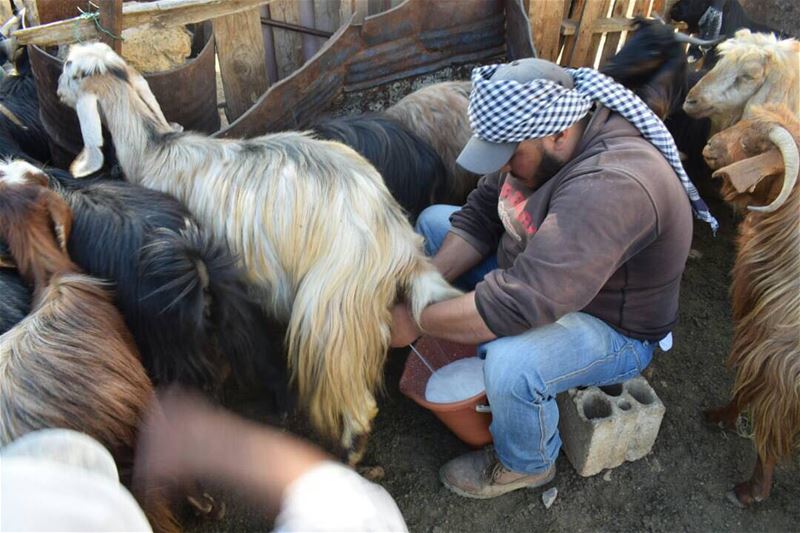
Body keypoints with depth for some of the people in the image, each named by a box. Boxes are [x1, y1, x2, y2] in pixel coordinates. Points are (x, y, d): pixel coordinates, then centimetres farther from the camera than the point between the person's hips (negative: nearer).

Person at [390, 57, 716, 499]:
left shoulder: (612, 185, -38)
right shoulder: (540, 134, -11)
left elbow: (522, 303, -44)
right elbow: (481, 213, -5)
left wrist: (416, 321, -33)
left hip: (611, 329, -8)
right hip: (535, 272, 8)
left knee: (511, 363, -39)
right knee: (434, 221, 7)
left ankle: (526, 465, -3)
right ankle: (469, 350, 13)